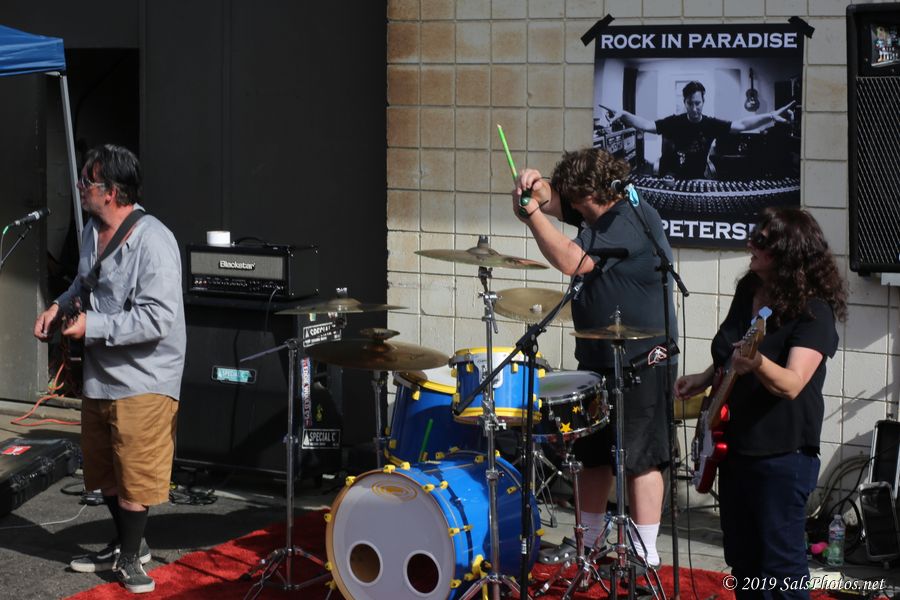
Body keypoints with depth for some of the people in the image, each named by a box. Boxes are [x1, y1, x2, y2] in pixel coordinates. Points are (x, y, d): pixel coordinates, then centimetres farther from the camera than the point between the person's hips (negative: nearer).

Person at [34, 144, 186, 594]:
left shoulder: (153, 242, -22)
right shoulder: (92, 231, 6)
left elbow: (158, 318, -28)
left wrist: (93, 326, -24)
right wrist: (60, 305, 5)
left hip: (143, 380, -9)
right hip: (99, 376, 9)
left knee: (134, 476, -1)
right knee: (104, 473, 18)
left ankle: (130, 556, 15)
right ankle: (125, 544, 35)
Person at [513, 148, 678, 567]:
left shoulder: (630, 221, -19)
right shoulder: (600, 214, 11)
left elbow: (571, 260, -26)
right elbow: (552, 200, 16)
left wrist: (532, 215, -19)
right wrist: (534, 185, -7)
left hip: (641, 363, -10)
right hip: (599, 359, 10)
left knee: (639, 458, -5)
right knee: (593, 454, 15)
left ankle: (645, 556, 0)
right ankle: (588, 544, 26)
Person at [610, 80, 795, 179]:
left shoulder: (711, 124, -3)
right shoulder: (674, 122, -8)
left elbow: (742, 125, -7)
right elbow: (647, 125, -17)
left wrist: (770, 116, -19)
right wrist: (624, 115, -35)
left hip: (700, 181, 2)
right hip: (673, 180, -2)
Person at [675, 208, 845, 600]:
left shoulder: (814, 312, -18)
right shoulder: (748, 290, 6)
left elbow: (791, 384, -29)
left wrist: (757, 364, -46)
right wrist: (704, 378, 7)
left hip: (782, 453, -8)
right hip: (736, 442, 8)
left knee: (781, 563, -4)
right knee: (741, 559, 17)